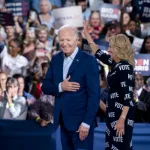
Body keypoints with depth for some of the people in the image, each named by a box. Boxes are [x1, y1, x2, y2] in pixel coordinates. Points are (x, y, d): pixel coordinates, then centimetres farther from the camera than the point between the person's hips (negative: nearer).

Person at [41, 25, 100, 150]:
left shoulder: (89, 61, -9)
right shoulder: (56, 59, 8)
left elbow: (94, 95, -12)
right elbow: (45, 87, 8)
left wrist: (86, 123, -17)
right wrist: (60, 87, -14)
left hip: (81, 120, -5)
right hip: (63, 120, 5)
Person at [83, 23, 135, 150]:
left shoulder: (124, 67, -17)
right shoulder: (116, 63, 10)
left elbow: (128, 95, -22)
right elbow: (99, 54, 25)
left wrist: (122, 119, -27)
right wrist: (86, 33, 27)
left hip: (121, 113, -10)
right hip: (114, 111, 10)